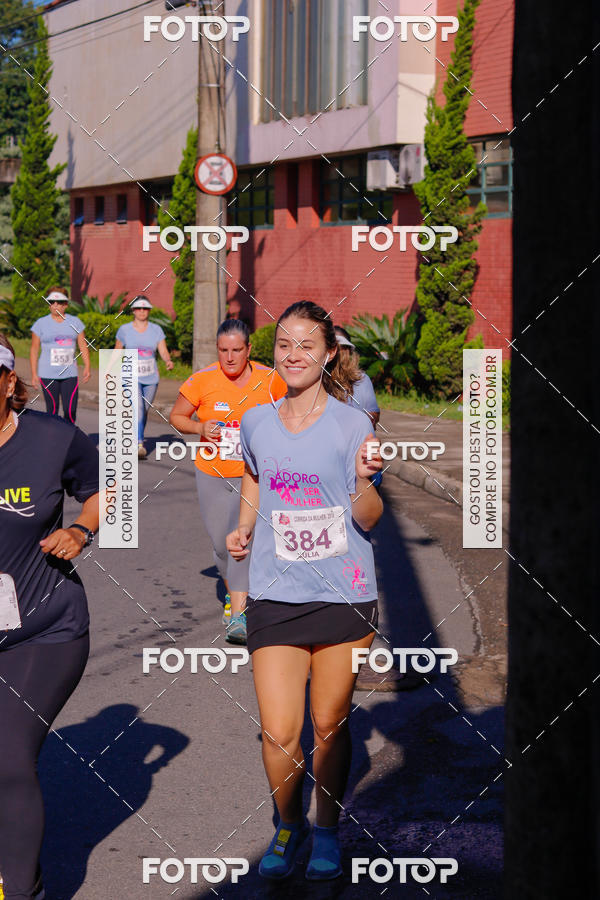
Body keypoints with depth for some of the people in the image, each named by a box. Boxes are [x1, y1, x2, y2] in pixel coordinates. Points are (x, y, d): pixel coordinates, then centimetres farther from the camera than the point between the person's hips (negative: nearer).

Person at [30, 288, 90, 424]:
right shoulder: (41, 323, 4)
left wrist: (87, 367, -2)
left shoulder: (75, 322, 10)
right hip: (48, 375, -1)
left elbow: (83, 346, 11)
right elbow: (34, 350, 5)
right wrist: (34, 374, -1)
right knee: (52, 410, -2)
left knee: (70, 411, -6)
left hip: (69, 374, 1)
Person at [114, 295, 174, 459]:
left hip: (151, 378, 3)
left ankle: (135, 438, 31)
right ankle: (139, 445, -28)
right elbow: (117, 352, 11)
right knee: (138, 408, -21)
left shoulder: (156, 330, 3)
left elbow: (163, 352, -3)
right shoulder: (124, 330, 0)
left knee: (144, 411, 11)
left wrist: (168, 361, -24)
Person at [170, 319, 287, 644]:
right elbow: (176, 417, 4)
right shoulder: (202, 380, -6)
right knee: (221, 543, 12)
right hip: (213, 475, 2)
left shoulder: (269, 380, -5)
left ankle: (239, 614, -15)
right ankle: (233, 593, 40)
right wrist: (200, 427, -15)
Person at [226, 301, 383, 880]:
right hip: (275, 594, 2)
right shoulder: (255, 422, 5)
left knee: (329, 726, 8)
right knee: (279, 733, -4)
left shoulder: (351, 425, -5)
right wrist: (243, 528, 7)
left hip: (344, 595, -2)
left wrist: (364, 481, -25)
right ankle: (288, 825, 23)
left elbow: (368, 518, -5)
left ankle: (327, 831, 30)